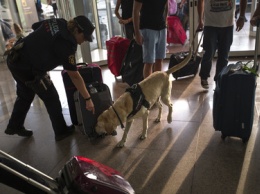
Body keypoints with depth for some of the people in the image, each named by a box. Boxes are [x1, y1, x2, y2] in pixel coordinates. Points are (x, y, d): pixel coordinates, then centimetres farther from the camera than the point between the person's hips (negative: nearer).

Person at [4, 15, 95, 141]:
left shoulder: (56, 22, 2)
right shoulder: (66, 45, -21)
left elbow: (34, 26, 19)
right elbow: (74, 76, -21)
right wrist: (87, 99, -17)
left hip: (14, 59, 9)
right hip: (27, 67, -9)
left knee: (25, 95, 26)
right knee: (51, 98, 7)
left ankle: (14, 126, 42)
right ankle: (61, 131, 19)